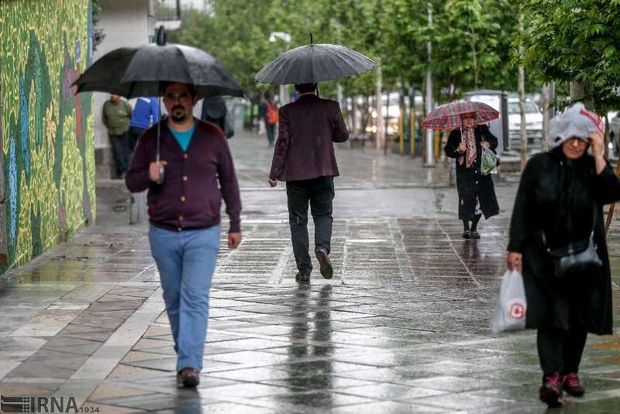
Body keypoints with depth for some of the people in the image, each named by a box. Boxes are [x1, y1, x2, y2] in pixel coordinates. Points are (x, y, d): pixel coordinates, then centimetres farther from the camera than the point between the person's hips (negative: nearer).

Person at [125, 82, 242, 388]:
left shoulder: (212, 136, 3)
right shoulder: (151, 139, 4)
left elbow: (228, 181, 11)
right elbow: (131, 181, 7)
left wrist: (235, 224, 13)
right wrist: (148, 176, -16)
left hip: (203, 234, -2)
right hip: (163, 234, 2)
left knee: (195, 298, -13)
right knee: (173, 298, 11)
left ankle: (189, 365, -17)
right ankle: (185, 352, 26)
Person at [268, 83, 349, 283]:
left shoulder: (287, 111, -6)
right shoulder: (330, 107, -3)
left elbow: (282, 142, -8)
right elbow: (343, 135, 6)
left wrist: (274, 174, -3)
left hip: (295, 173, -1)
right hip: (323, 172, 1)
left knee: (298, 221, 9)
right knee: (323, 214, 18)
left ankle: (304, 270, 8)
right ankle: (322, 248, -11)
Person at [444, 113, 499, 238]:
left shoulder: (482, 130, 7)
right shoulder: (456, 133, 3)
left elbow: (494, 141, 14)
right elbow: (447, 150, 1)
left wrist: (488, 144, -8)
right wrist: (458, 150, -18)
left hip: (481, 171, 2)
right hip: (464, 172, -2)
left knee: (481, 200, 2)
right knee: (465, 199, -11)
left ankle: (474, 228, 15)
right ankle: (466, 228, -4)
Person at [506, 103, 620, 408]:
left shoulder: (593, 168, 2)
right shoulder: (539, 165, -1)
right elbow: (522, 208, -1)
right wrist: (515, 248, -6)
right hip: (545, 256, -2)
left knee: (578, 317, 9)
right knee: (550, 316, -11)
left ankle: (570, 373, 22)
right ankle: (551, 377, -19)